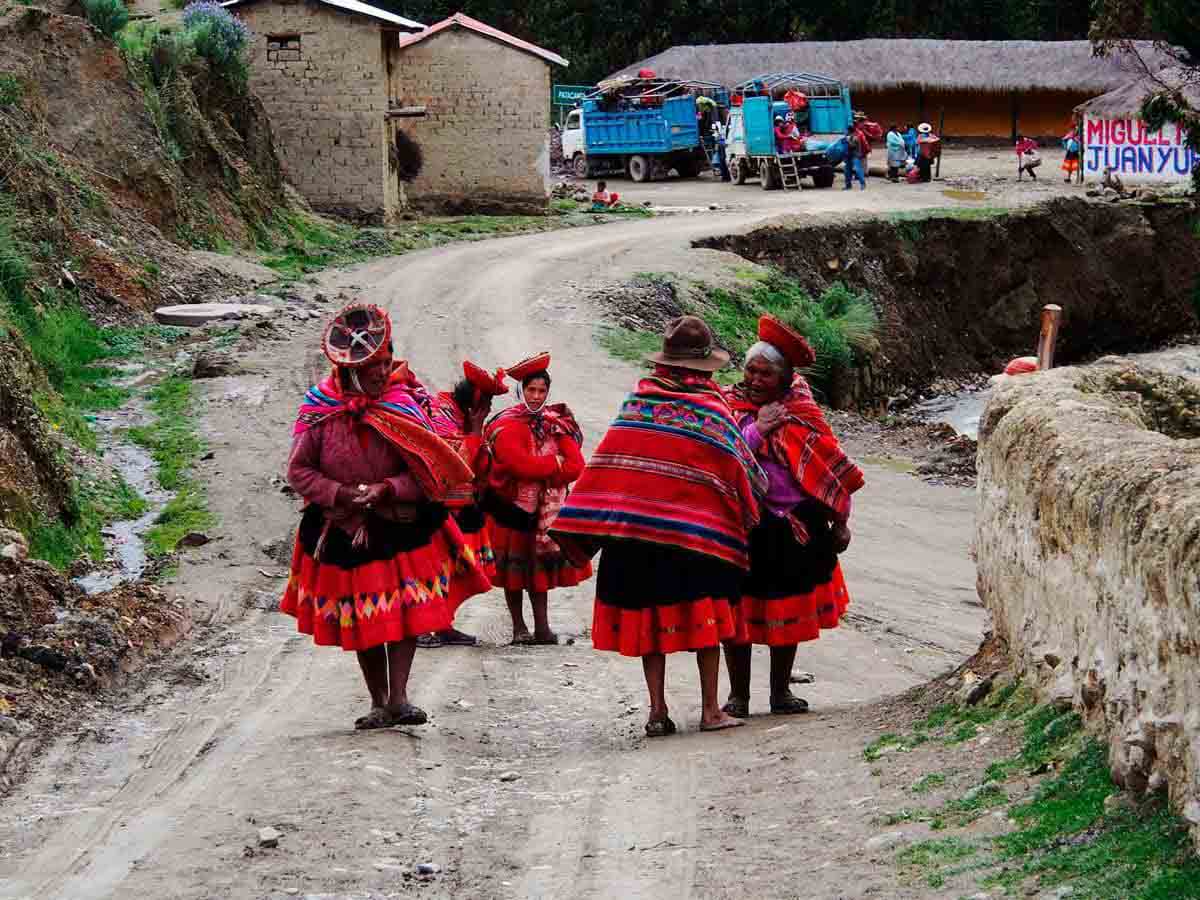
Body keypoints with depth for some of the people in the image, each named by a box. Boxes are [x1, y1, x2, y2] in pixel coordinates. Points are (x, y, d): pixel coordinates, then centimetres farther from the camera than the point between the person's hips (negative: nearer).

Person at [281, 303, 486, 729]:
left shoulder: (404, 407, -7)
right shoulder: (321, 412, -7)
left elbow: (428, 472, -6)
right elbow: (298, 471, -3)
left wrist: (386, 489, -21)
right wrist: (341, 494, -17)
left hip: (402, 527, -1)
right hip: (344, 532, 1)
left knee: (405, 612, -11)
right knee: (361, 621, 8)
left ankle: (398, 697, -9)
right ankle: (378, 702, 18)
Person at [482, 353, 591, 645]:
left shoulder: (557, 423, 6)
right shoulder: (507, 426, -10)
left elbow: (576, 467, -5)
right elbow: (523, 466, -23)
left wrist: (541, 474, -19)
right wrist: (557, 463, -12)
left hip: (545, 508, 4)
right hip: (512, 507, -4)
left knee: (540, 564, 4)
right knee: (515, 565, 2)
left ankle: (542, 626, 5)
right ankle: (519, 627, 9)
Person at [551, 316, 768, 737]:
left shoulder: (639, 397, 2)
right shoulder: (712, 409, -3)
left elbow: (608, 462, 3)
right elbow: (741, 470, 2)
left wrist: (582, 527, 6)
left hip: (635, 528, 2)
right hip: (696, 528, -2)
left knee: (650, 615, 9)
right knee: (705, 618, 8)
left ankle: (657, 711, 7)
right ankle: (710, 709, 7)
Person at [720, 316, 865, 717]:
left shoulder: (801, 411, 6)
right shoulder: (729, 406, -2)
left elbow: (831, 465, 10)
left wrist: (840, 520, 8)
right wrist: (756, 429, -18)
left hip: (795, 529, 3)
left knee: (789, 608, 11)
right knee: (740, 609, -1)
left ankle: (780, 692, 24)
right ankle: (738, 694, 9)